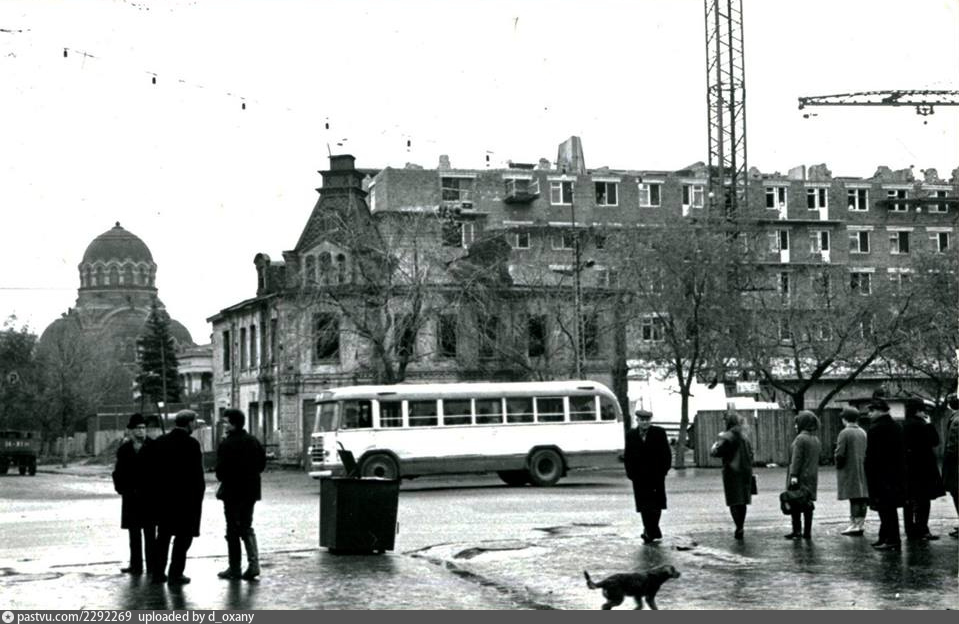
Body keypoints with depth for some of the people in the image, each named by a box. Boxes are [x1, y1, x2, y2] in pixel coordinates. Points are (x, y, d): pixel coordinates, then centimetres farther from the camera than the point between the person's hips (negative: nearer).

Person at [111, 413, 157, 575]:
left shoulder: (153, 447, -2)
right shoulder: (124, 450, 8)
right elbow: (118, 473, 10)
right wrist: (122, 489, -4)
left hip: (150, 496, -3)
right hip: (131, 498, 3)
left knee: (150, 533, 2)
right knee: (134, 534, 8)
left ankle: (152, 565, 5)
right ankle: (136, 565, 13)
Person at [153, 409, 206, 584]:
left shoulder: (160, 442, 4)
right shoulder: (191, 444, -13)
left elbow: (156, 468, 5)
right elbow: (197, 474, -14)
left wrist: (158, 491, 10)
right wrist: (198, 496, -5)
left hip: (164, 496, 6)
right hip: (187, 497, -6)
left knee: (163, 535, 14)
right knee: (183, 536, 2)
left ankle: (158, 573, 17)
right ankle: (175, 575, 1)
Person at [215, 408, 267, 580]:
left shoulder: (226, 445, -16)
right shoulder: (253, 442, 6)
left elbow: (221, 469, -17)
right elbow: (262, 464, 10)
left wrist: (222, 481, 2)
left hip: (232, 491, -6)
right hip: (251, 490, 6)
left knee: (233, 530, 3)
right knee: (247, 527, 15)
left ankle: (234, 568, 8)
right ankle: (253, 563, 1)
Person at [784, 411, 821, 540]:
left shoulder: (800, 439, -12)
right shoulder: (816, 439, 14)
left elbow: (797, 458, -17)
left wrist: (793, 475, -20)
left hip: (800, 477, -8)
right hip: (812, 476, 8)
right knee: (808, 503, 9)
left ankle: (797, 530, -7)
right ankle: (807, 532, 11)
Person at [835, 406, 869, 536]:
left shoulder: (845, 433, -12)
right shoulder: (863, 433, 9)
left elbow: (840, 454, -15)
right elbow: (867, 452, 12)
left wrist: (839, 466, 0)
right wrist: (863, 464, 16)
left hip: (849, 471, -6)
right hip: (863, 471, 6)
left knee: (853, 498, -7)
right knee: (862, 498, 7)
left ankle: (854, 524, -7)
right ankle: (861, 524, 12)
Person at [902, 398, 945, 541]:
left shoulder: (904, 425, 8)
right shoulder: (920, 425, -16)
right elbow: (935, 441, -13)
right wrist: (929, 424, -3)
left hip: (907, 467, 8)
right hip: (923, 467, -8)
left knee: (909, 501, 10)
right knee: (923, 500, -3)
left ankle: (910, 531, 15)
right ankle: (922, 531, -4)